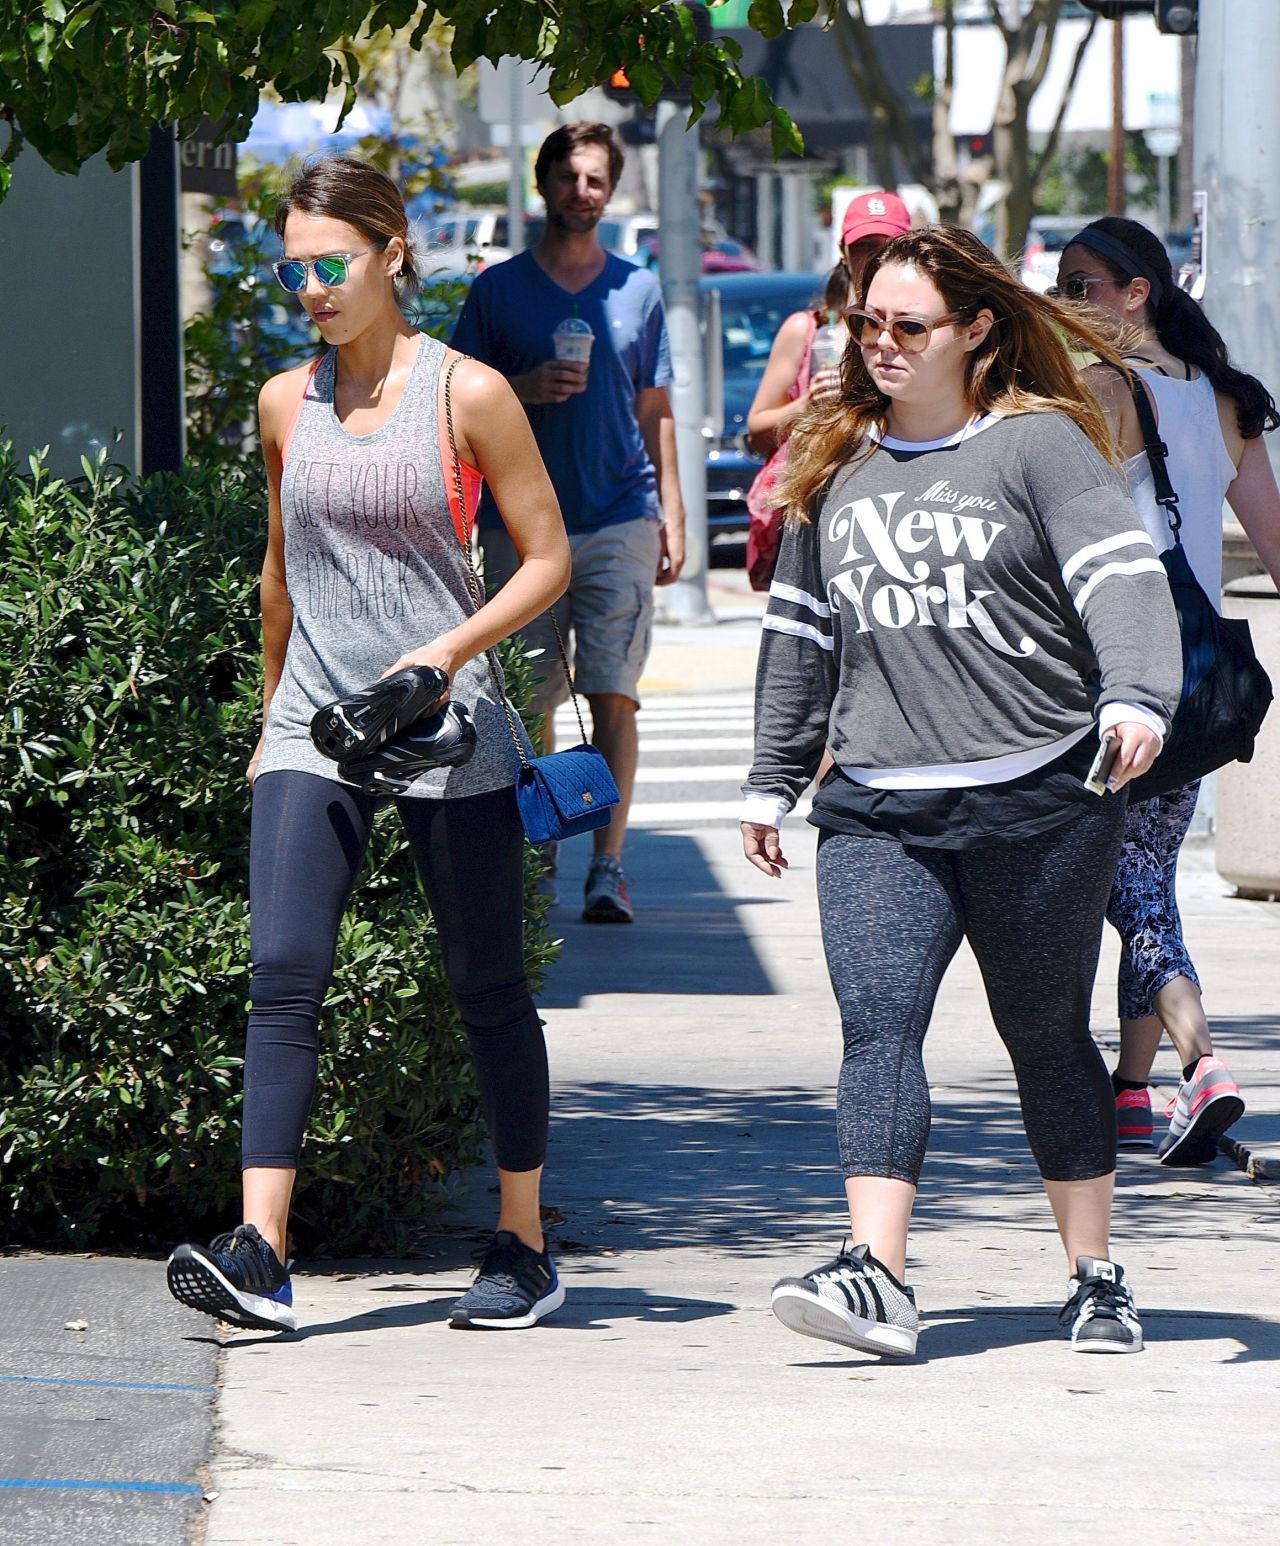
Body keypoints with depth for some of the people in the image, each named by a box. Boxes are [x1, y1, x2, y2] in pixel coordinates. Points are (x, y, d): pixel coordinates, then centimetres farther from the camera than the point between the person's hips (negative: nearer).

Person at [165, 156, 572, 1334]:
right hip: (312, 733, 3)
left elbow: (548, 560, -3)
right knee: (284, 973, -12)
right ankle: (259, 1252, -18)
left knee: (489, 988, 5)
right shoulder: (286, 404, 8)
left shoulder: (468, 395, -5)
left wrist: (446, 651, -15)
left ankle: (524, 1248, 17)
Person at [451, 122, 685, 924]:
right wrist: (523, 390, -12)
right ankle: (536, 854, 15)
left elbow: (654, 409, 15)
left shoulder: (637, 289, 11)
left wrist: (672, 513, 10)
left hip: (619, 520, 0)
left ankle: (609, 865, -12)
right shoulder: (499, 290, 6)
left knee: (613, 693, -10)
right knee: (530, 700, 3)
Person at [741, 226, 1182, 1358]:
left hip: (1039, 802, -3)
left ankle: (1096, 1277, 17)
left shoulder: (1041, 445, -1)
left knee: (1048, 1035, 7)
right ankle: (878, 1278, -23)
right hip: (877, 814, 3)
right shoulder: (835, 463, 15)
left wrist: (1135, 697, -32)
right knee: (877, 1027, -14)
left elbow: (1122, 576, -14)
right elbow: (799, 636, 22)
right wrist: (772, 784, 22)